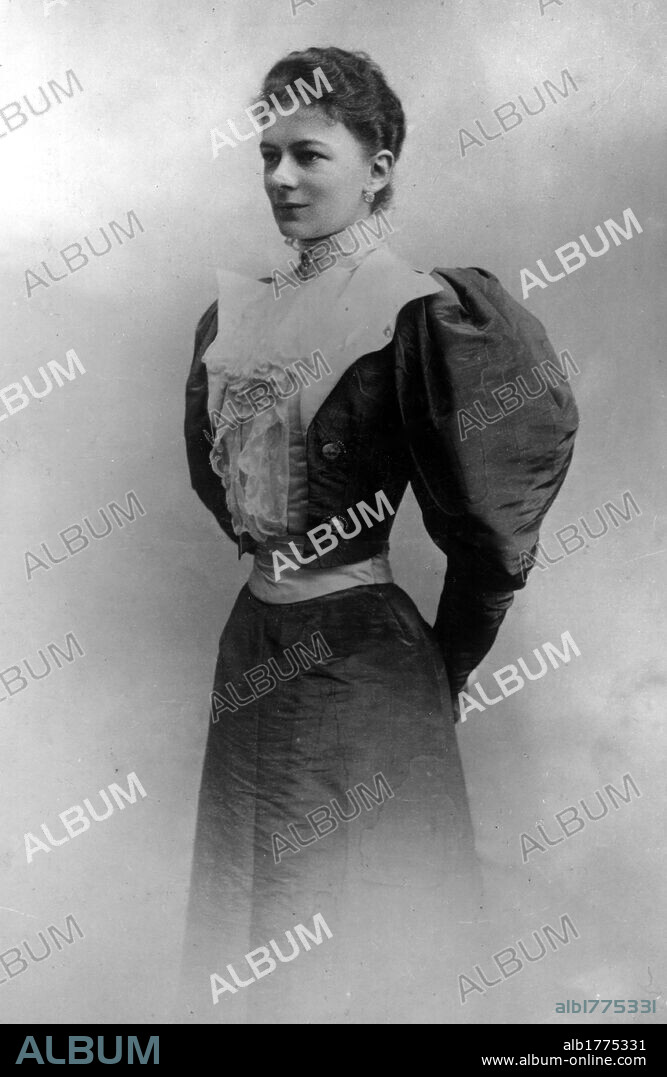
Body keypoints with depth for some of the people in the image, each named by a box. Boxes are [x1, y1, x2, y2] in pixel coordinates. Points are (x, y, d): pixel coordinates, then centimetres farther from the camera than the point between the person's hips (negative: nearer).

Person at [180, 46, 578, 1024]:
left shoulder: (416, 313, -16)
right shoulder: (236, 310, 4)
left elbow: (486, 526, -13)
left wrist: (444, 665, -3)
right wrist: (265, 551, 13)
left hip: (357, 653, -7)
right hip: (253, 634, 7)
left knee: (348, 939, 11)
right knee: (241, 929, 23)